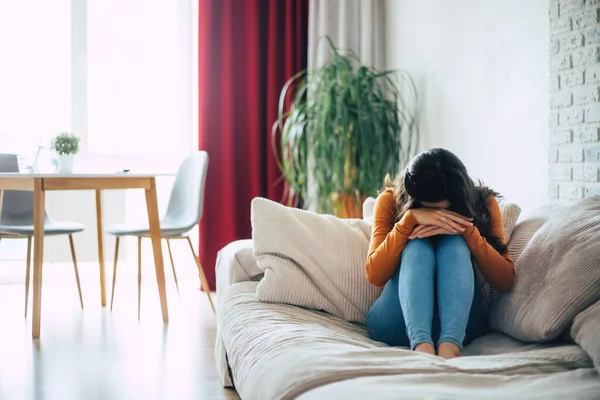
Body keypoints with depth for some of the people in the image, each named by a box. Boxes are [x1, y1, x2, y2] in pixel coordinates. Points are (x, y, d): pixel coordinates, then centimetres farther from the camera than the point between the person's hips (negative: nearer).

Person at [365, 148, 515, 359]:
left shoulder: (483, 203, -3)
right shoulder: (391, 200, -6)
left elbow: (505, 281, -12)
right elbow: (374, 275, -17)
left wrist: (467, 229, -24)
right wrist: (410, 219, -28)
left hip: (461, 321, 1)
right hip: (397, 322, 0)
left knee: (454, 244, -25)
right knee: (418, 246, -27)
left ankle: (450, 343, -46)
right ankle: (421, 344, -49)